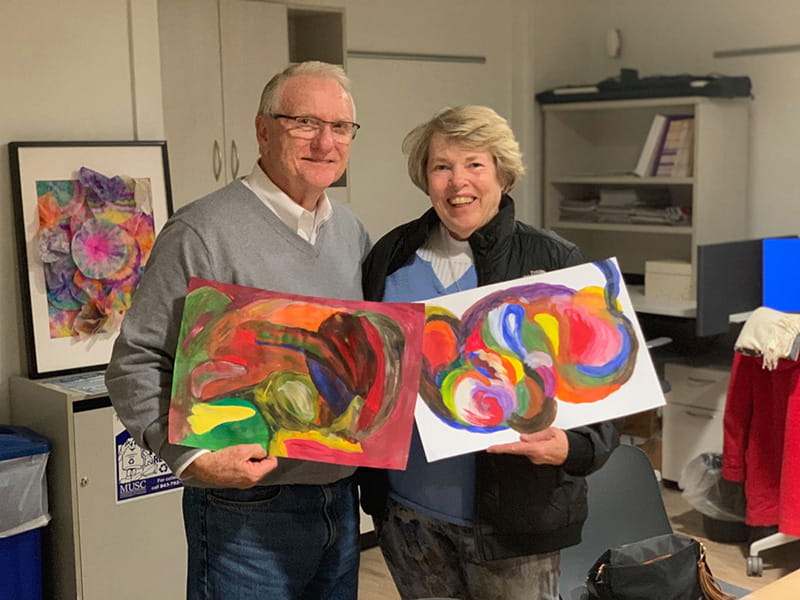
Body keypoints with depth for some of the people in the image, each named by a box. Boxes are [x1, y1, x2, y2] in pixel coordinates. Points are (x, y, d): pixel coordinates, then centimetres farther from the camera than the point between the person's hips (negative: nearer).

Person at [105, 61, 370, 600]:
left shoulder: (352, 232, 9)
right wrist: (195, 455, -25)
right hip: (249, 509, -7)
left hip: (342, 494, 7)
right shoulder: (204, 232, -14)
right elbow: (137, 364, -15)